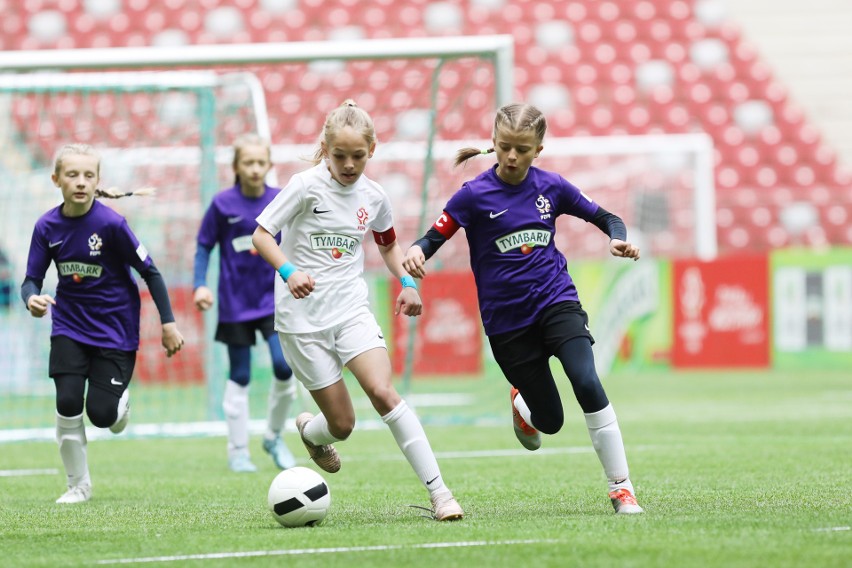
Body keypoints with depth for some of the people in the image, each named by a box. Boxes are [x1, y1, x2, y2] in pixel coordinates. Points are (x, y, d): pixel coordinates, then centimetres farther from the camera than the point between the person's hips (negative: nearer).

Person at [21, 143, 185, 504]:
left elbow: (150, 272, -10)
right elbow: (32, 279, -1)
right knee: (68, 403, -14)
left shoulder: (111, 223, -19)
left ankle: (120, 401, 30)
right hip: (69, 326, 3)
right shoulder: (47, 226, -7)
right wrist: (32, 299, -25)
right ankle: (78, 485, 5)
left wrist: (168, 324, -8)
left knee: (101, 414, -9)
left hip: (115, 328, -3)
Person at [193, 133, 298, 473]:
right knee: (240, 377, 4)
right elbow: (204, 246, -1)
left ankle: (274, 438, 11)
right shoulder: (223, 204, -7)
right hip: (235, 302, -1)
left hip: (273, 298, 1)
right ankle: (237, 451, 15)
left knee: (284, 366, -12)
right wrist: (200, 285, -11)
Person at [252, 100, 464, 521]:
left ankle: (438, 492, -20)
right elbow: (261, 234, -9)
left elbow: (387, 242, 24)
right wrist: (288, 271, -26)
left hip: (351, 309, 3)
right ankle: (311, 430, 39)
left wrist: (406, 282, 7)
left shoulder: (373, 197, 4)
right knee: (342, 424, -1)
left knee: (383, 392, -20)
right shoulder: (307, 186, -9)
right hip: (302, 317, -3)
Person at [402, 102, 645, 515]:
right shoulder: (475, 194, -8)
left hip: (557, 303, 1)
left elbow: (603, 217, 11)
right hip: (506, 321, -1)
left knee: (587, 383, -23)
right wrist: (417, 251, -33)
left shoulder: (550, 187, -1)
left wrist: (617, 238, -10)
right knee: (550, 421, 3)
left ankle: (621, 487, -14)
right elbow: (434, 236, -11)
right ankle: (522, 402, 43)